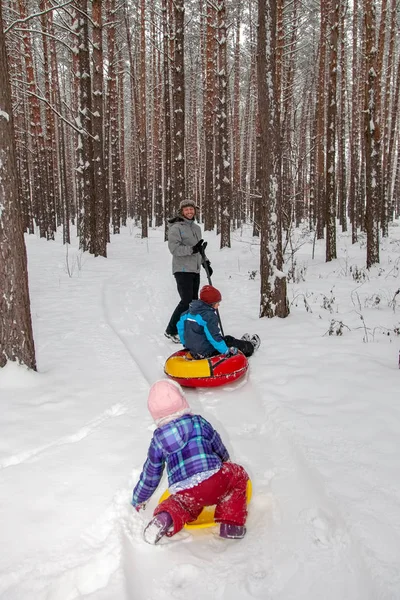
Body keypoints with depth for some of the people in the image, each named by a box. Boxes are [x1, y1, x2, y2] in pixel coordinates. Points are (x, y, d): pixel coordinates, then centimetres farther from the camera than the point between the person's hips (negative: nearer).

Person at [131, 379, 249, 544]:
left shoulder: (158, 441, 10)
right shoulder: (199, 422, 8)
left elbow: (150, 475, 20)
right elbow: (218, 447, 24)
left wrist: (138, 500, 38)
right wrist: (225, 461, 48)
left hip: (184, 494, 2)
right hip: (214, 482, -2)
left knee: (185, 505, 34)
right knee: (239, 475, 24)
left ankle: (167, 517, 0)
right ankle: (231, 523, 12)